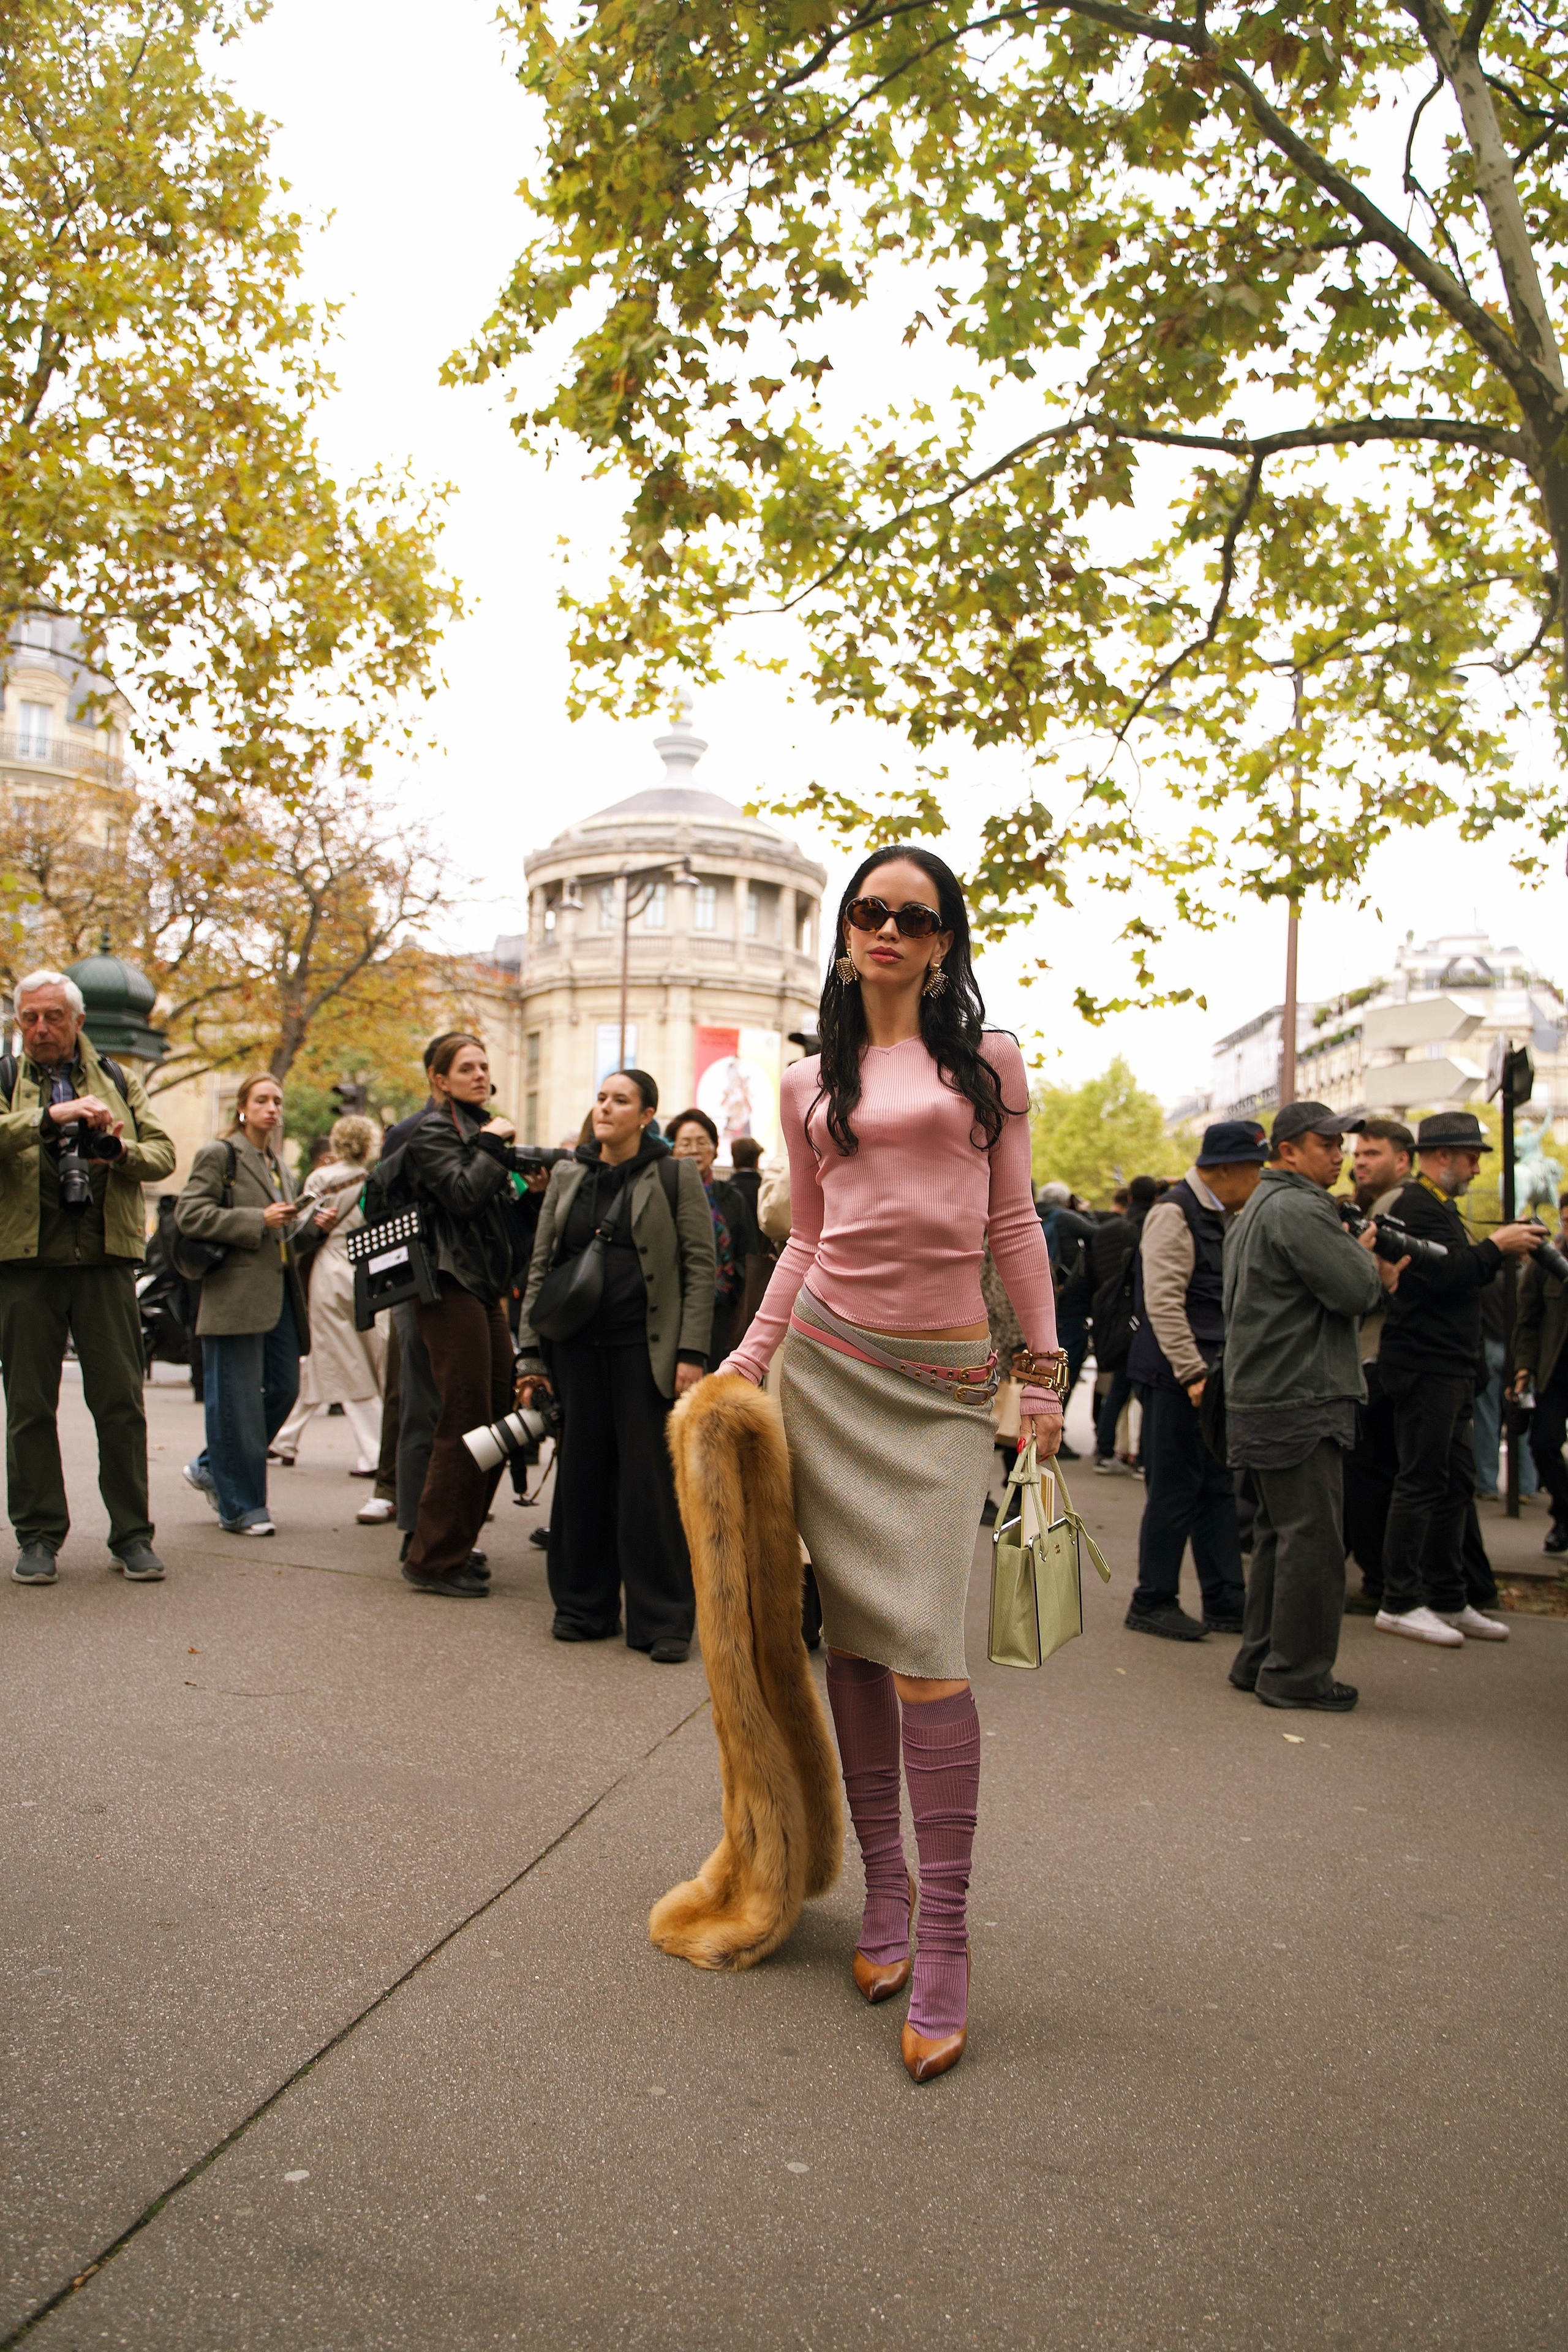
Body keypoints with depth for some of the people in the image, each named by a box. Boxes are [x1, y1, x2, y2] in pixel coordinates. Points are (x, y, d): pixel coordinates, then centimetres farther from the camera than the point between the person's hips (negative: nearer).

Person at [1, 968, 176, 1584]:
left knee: (121, 1401, 1)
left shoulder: (117, 1081, 15)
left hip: (105, 1261, 1)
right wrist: (52, 1116, -25)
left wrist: (125, 1151, -9)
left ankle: (132, 1535, 9)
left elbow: (165, 1153, 11)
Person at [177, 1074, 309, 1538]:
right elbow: (189, 1214, -12)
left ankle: (210, 1468, 25)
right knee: (237, 1401, -4)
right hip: (235, 1295, -8)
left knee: (283, 1389, 6)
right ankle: (240, 1507, 5)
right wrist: (259, 1221, -16)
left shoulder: (280, 1165, 22)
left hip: (279, 1293, 8)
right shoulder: (218, 1156, -1)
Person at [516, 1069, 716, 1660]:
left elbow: (701, 1265, -3)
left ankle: (662, 1620, 7)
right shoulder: (567, 1177, 12)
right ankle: (584, 1606, 21)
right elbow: (540, 1266, 12)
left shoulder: (675, 1175, 0)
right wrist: (530, 1352, 5)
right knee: (582, 1473, 8)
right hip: (577, 1348, 4)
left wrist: (692, 1352, -11)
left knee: (651, 1480, -2)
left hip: (645, 1348, -4)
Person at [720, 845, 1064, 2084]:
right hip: (829, 1364, 3)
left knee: (925, 1648, -10)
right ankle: (885, 1885, 19)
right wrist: (746, 1360, 8)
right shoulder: (812, 1084, 13)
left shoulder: (988, 1059, 7)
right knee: (853, 1635, 6)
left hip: (943, 1379, -3)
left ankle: (945, 1937, -2)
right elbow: (806, 1240, 15)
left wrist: (1046, 1365, 1)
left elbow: (1014, 1221, 6)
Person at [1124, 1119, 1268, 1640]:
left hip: (1210, 1372, 9)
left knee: (1219, 1489, 12)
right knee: (1175, 1490, -2)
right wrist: (1194, 1373, -21)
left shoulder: (1224, 1217, 16)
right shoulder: (1175, 1213, -13)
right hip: (1176, 1377, -9)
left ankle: (1225, 1602, 21)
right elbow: (1163, 1301, -20)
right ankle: (1152, 1603, 10)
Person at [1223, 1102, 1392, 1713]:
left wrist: (1363, 1265, 4)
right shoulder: (1301, 1210, -15)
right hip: (1299, 1404, -11)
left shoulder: (1256, 1209, 19)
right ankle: (1297, 1674, 2)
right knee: (1312, 1537, -4)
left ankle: (1260, 1660, 22)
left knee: (1278, 1534, 16)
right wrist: (1367, 1256, 2)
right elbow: (1357, 1291, -19)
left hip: (1260, 1400, 11)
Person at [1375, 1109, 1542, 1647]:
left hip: (1449, 1369, 11)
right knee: (1422, 1481, -6)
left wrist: (1499, 1251, 8)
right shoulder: (1418, 1206, -13)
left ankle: (1449, 1601, 20)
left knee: (1456, 1483, 13)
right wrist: (1497, 1247, -14)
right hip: (1425, 1366, -11)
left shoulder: (1436, 1206, 22)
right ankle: (1399, 1603, 1)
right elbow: (1444, 1274, -24)